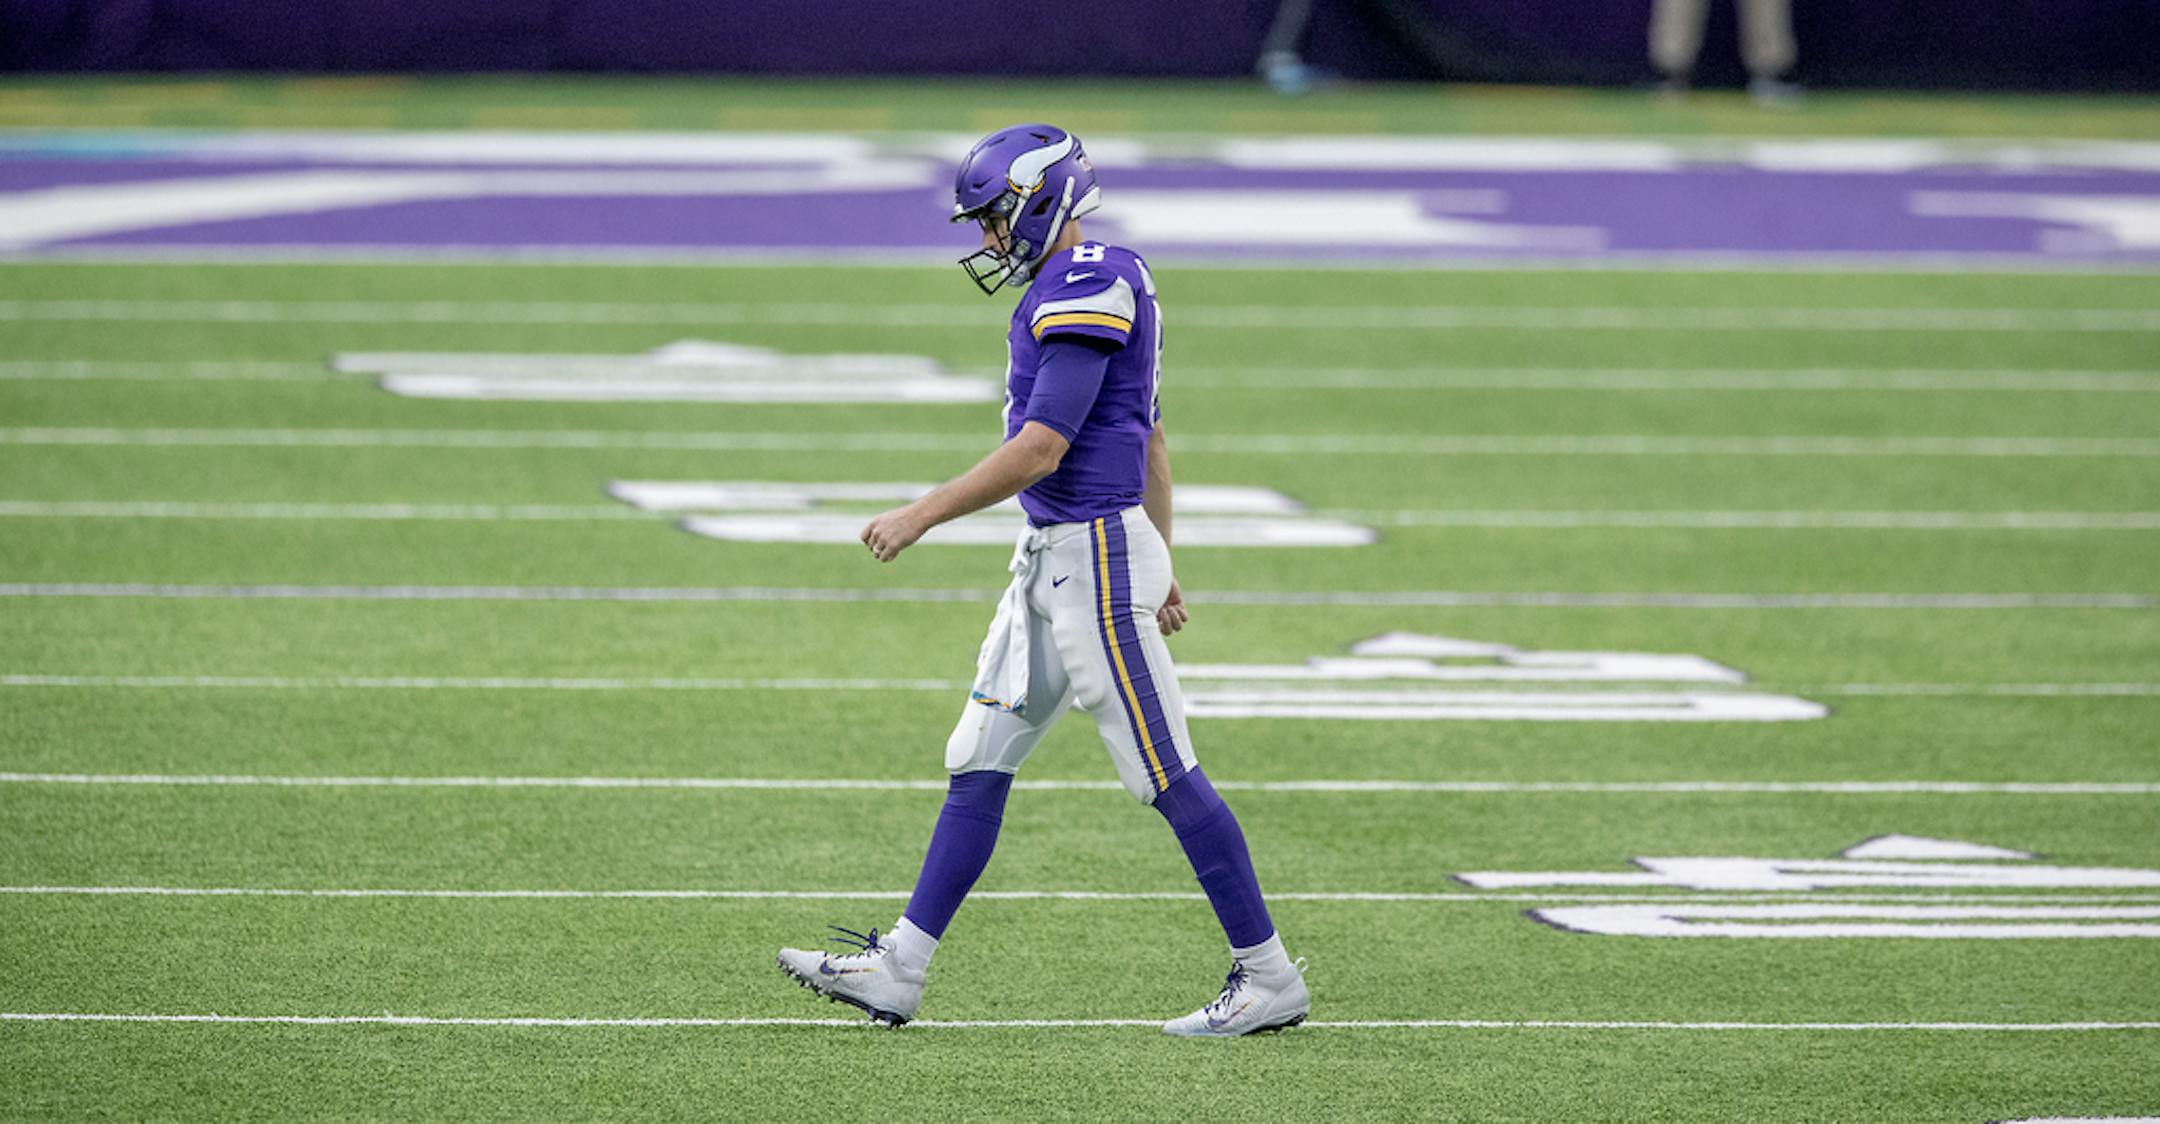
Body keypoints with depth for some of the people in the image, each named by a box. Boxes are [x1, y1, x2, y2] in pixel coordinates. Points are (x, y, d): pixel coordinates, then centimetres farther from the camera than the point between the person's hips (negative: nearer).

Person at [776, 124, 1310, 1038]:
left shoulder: (1084, 290, -17)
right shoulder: (1091, 284, 15)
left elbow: (1040, 450, -21)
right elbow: (1151, 442, 21)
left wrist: (923, 515, -14)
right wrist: (1159, 568, 26)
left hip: (1095, 551, -10)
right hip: (1051, 558, 10)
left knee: (1167, 774, -4)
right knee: (978, 765, 9)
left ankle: (1269, 978, 3)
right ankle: (897, 970, 11)